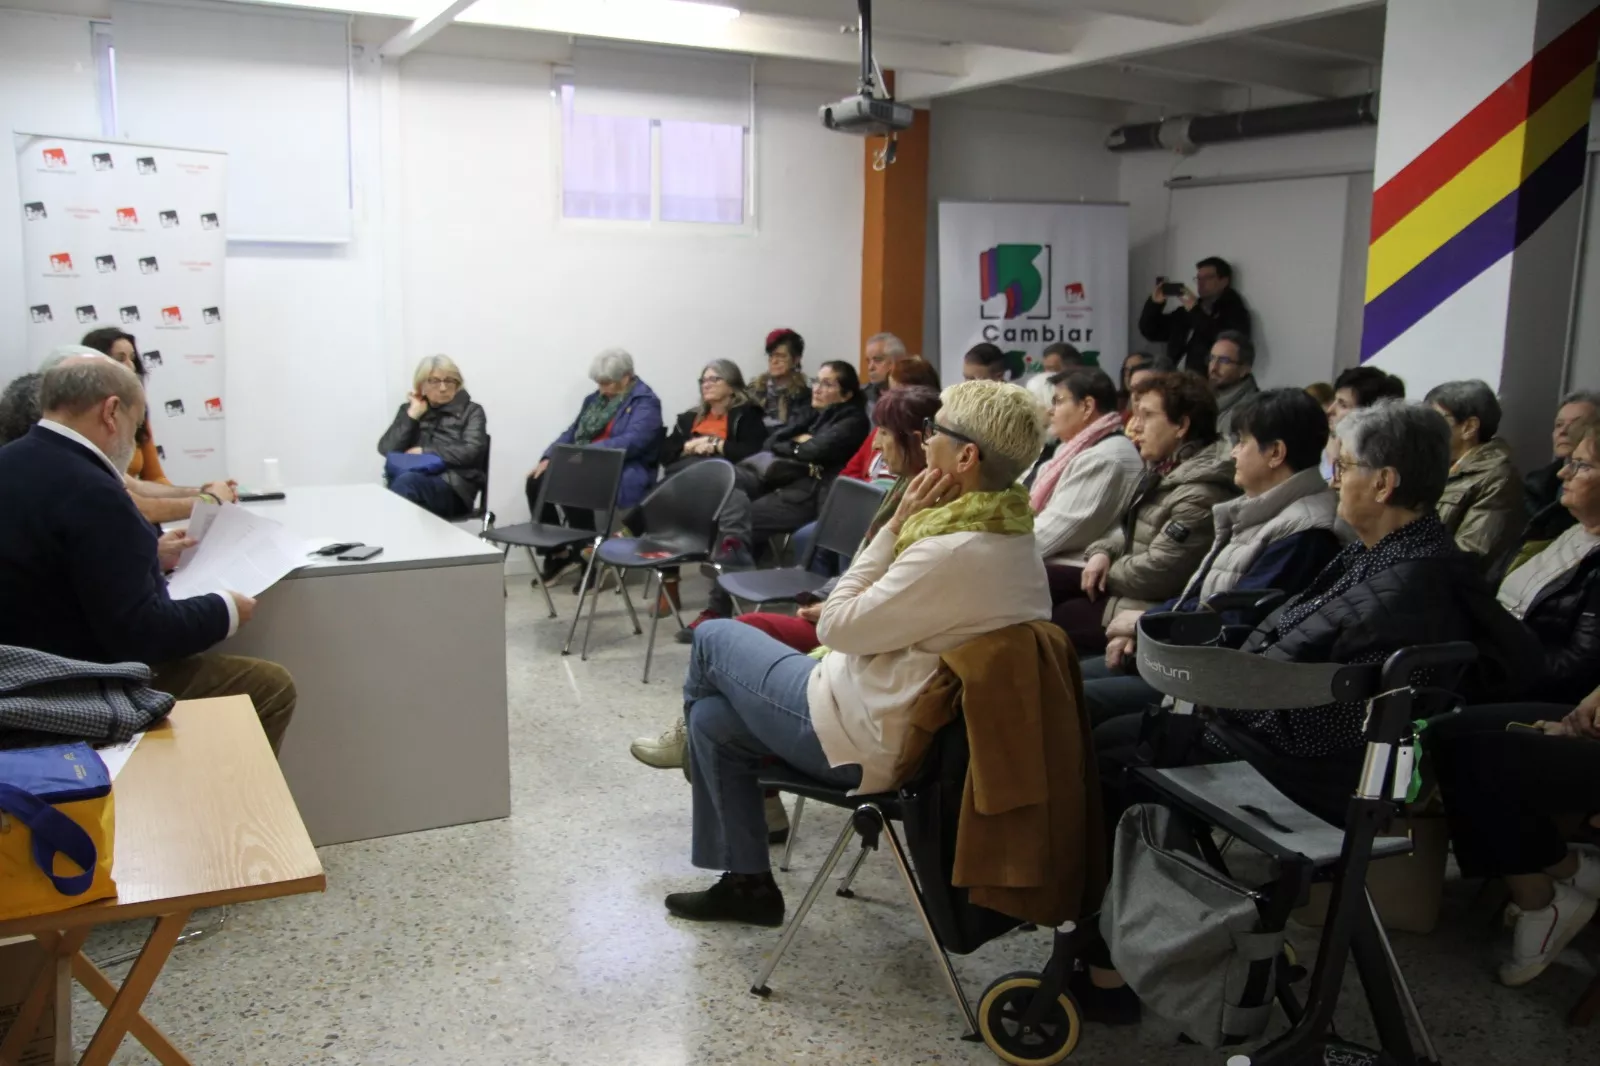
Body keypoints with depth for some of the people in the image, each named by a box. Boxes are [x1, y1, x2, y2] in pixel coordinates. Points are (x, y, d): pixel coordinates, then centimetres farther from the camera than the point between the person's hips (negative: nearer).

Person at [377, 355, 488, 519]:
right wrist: (412, 415, 4)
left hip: (453, 488, -3)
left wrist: (424, 452, -4)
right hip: (412, 480, 3)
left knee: (407, 481, -37)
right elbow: (386, 449, 9)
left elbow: (470, 453, -5)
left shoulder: (471, 411, 13)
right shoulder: (409, 409, 23)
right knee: (401, 483, -37)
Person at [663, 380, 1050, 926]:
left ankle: (686, 738, 36)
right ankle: (747, 882, 22)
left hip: (864, 739, -9)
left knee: (713, 638, 8)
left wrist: (896, 525, -17)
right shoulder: (1012, 534, 0)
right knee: (713, 718, 14)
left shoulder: (954, 552, -30)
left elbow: (837, 628, -19)